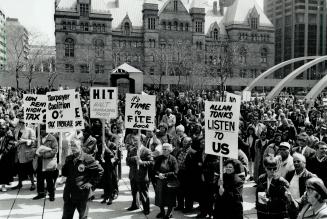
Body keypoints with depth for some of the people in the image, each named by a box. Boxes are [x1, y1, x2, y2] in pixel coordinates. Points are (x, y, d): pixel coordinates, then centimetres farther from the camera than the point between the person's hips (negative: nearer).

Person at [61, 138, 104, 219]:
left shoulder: (87, 159, -10)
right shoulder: (69, 159, 6)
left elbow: (99, 171, -6)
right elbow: (65, 173, 18)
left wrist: (91, 183, -7)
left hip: (82, 193, -5)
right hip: (69, 194, 5)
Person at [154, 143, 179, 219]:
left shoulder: (173, 159, -9)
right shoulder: (159, 158, 3)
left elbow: (175, 172, -13)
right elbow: (155, 169, 6)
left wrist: (165, 175, -17)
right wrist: (159, 174, -14)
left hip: (170, 182, -3)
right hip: (160, 181, 4)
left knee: (170, 198, 6)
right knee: (160, 196, 10)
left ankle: (169, 212, 23)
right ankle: (162, 211, 29)